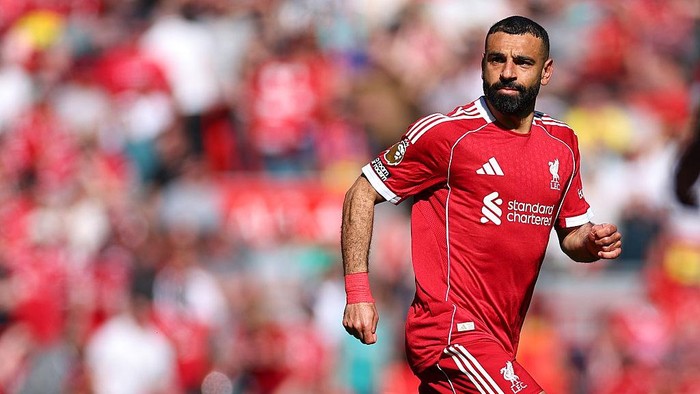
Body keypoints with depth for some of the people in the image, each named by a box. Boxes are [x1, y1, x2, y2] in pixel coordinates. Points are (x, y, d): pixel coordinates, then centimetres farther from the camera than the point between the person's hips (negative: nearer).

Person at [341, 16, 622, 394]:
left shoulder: (562, 143, 12)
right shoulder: (445, 133, -7)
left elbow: (571, 234, 22)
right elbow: (362, 194, -1)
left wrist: (591, 242, -3)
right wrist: (357, 292, -10)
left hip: (498, 343, 7)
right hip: (453, 331, -7)